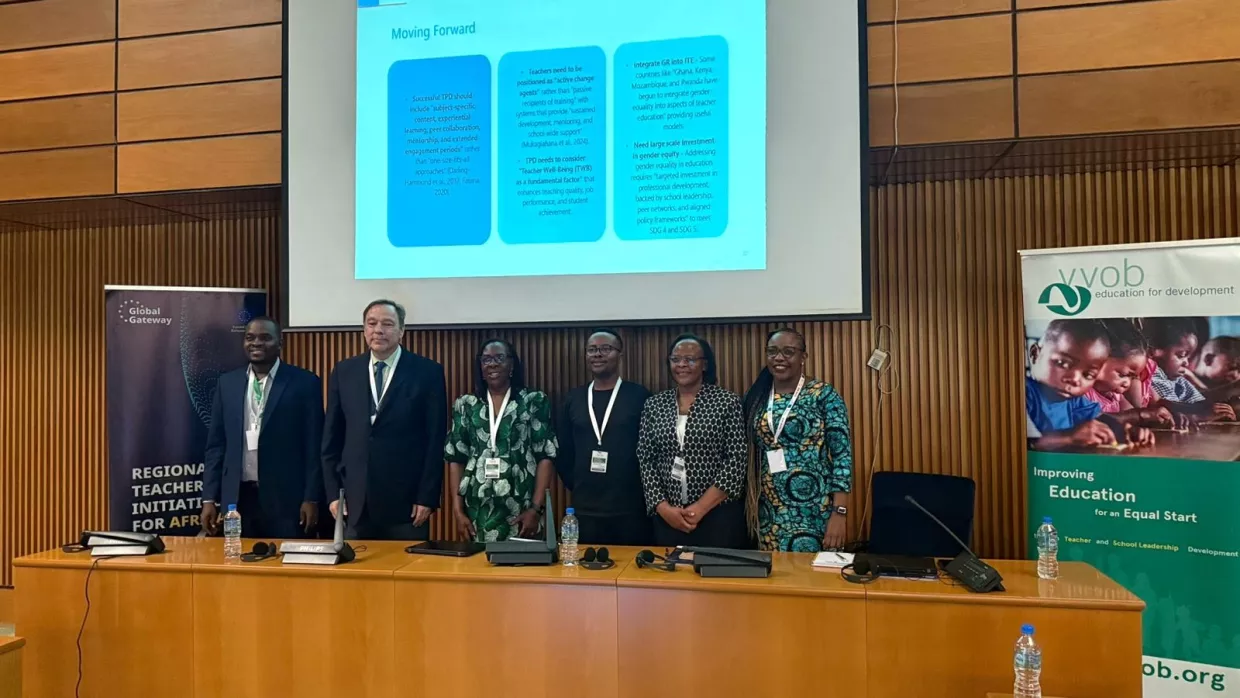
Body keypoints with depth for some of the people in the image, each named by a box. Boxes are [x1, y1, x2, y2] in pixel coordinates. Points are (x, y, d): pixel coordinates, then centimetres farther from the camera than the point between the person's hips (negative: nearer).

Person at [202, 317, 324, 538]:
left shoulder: (305, 383, -3)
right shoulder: (227, 383, 9)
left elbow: (314, 446, -4)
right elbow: (216, 444, 10)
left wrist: (311, 498, -8)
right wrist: (209, 498, 5)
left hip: (286, 498, -3)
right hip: (238, 499, 4)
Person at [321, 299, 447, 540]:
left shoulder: (428, 372, -3)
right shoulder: (344, 372, 7)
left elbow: (436, 439, -5)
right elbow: (332, 437, 9)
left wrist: (427, 497, -8)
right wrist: (333, 492, 4)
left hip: (406, 501, -3)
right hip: (354, 500, 3)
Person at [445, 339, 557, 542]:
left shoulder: (535, 402, 1)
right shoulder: (465, 405, 9)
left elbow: (546, 456, -3)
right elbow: (456, 459, 8)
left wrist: (536, 508, -11)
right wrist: (458, 509, 0)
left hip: (520, 511, -2)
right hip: (477, 512, 2)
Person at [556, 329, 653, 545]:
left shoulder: (638, 395, -3)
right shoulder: (574, 399, 7)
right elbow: (563, 451, 12)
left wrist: (643, 491, -3)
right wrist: (576, 486, 7)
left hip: (630, 509, -3)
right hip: (585, 509, 3)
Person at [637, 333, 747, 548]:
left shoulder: (727, 402, -4)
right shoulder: (654, 405, 6)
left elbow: (737, 462, -8)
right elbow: (645, 461, 5)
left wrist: (701, 507, -12)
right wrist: (663, 507, -7)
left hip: (719, 515, -2)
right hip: (667, 517, 3)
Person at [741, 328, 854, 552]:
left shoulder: (824, 395, -6)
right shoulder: (756, 397, 6)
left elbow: (843, 454, -10)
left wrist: (839, 513, -16)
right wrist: (750, 505, 8)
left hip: (815, 512, -4)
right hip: (770, 513, 4)